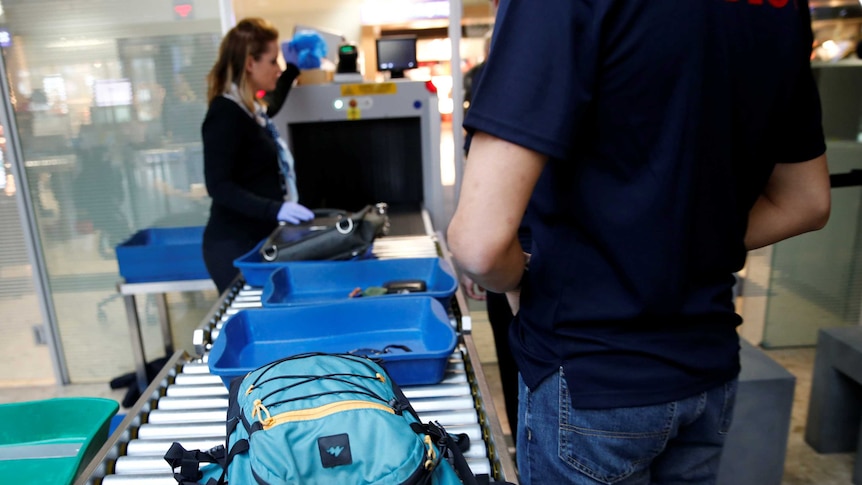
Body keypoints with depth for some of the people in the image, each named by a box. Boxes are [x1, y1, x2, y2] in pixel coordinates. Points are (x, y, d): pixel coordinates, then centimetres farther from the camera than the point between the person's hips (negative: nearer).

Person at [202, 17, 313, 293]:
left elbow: (268, 113, 37)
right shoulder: (226, 113, -15)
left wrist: (292, 68, 33)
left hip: (258, 238, 9)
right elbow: (218, 186, -21)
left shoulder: (250, 108, 12)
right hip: (236, 244, -9)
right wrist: (274, 209, -30)